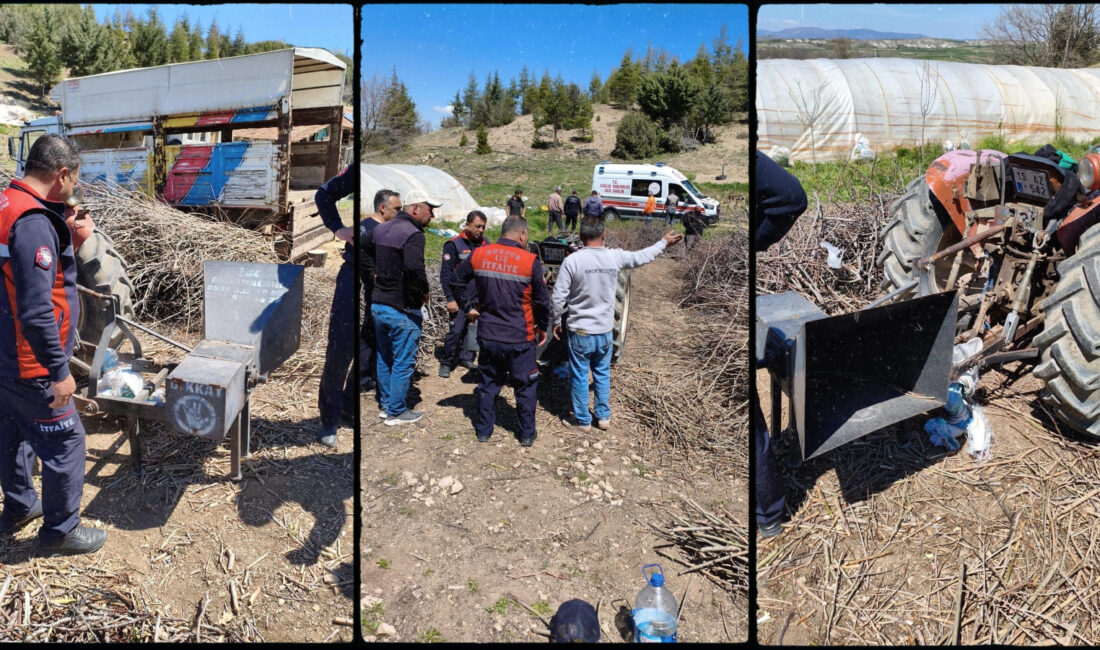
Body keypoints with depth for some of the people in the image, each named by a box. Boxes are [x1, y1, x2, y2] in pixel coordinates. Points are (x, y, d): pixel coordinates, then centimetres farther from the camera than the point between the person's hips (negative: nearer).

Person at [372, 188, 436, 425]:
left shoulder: (380, 229, 9)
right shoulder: (413, 234, -18)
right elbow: (414, 267, -34)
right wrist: (424, 290, -20)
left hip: (377, 304, 9)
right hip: (402, 309, -8)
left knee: (384, 359, 20)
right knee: (403, 363, 5)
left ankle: (386, 404, 33)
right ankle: (397, 412, 15)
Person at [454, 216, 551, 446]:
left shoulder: (479, 254, -3)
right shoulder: (530, 261, -13)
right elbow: (542, 300, -6)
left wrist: (469, 307, 13)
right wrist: (543, 327, 9)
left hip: (488, 335, 3)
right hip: (520, 338, -3)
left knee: (488, 383, 19)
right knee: (525, 387, 13)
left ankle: (483, 430, 29)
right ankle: (527, 434, 24)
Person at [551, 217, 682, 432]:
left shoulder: (572, 261, -15)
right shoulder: (615, 257, -6)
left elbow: (559, 297, -12)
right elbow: (642, 257, 12)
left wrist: (555, 321, 3)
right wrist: (664, 242, 28)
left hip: (580, 331, -3)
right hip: (605, 330, 3)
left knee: (579, 376, 10)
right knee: (602, 374, 20)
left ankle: (582, 420, 22)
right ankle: (604, 416, 29)